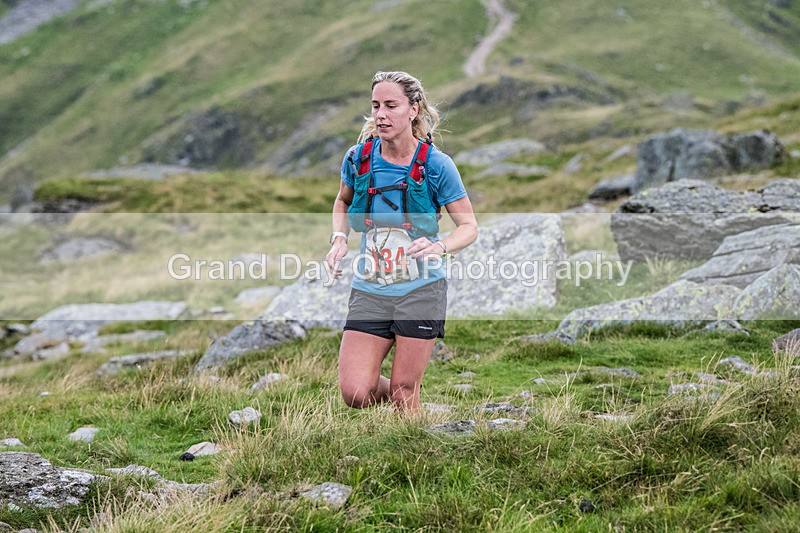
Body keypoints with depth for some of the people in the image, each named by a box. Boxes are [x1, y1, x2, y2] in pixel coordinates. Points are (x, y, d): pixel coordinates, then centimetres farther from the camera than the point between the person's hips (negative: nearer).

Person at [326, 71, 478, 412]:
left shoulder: (436, 165, -9)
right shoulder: (358, 157, -1)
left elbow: (469, 227, -4)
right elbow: (343, 203, 20)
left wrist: (439, 247, -25)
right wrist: (339, 239, -1)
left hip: (421, 290, -3)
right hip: (369, 290, 3)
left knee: (404, 394, 1)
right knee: (354, 393, -8)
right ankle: (395, 393, 26)